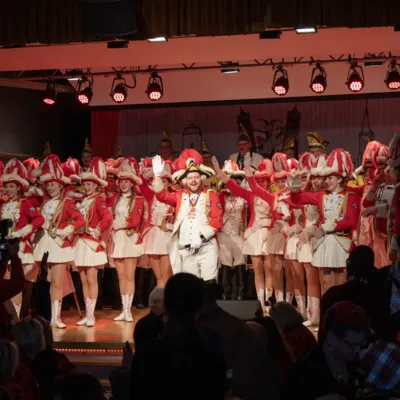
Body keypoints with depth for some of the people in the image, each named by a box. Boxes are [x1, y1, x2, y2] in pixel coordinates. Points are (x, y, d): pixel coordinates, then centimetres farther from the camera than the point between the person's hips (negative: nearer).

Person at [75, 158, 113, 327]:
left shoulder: (99, 200, -8)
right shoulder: (81, 201, 13)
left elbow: (108, 219, -22)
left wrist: (96, 231, -18)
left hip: (92, 243, -7)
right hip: (80, 243, 7)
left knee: (91, 280, -5)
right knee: (83, 280, 9)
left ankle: (91, 315, -1)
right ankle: (87, 315, 15)